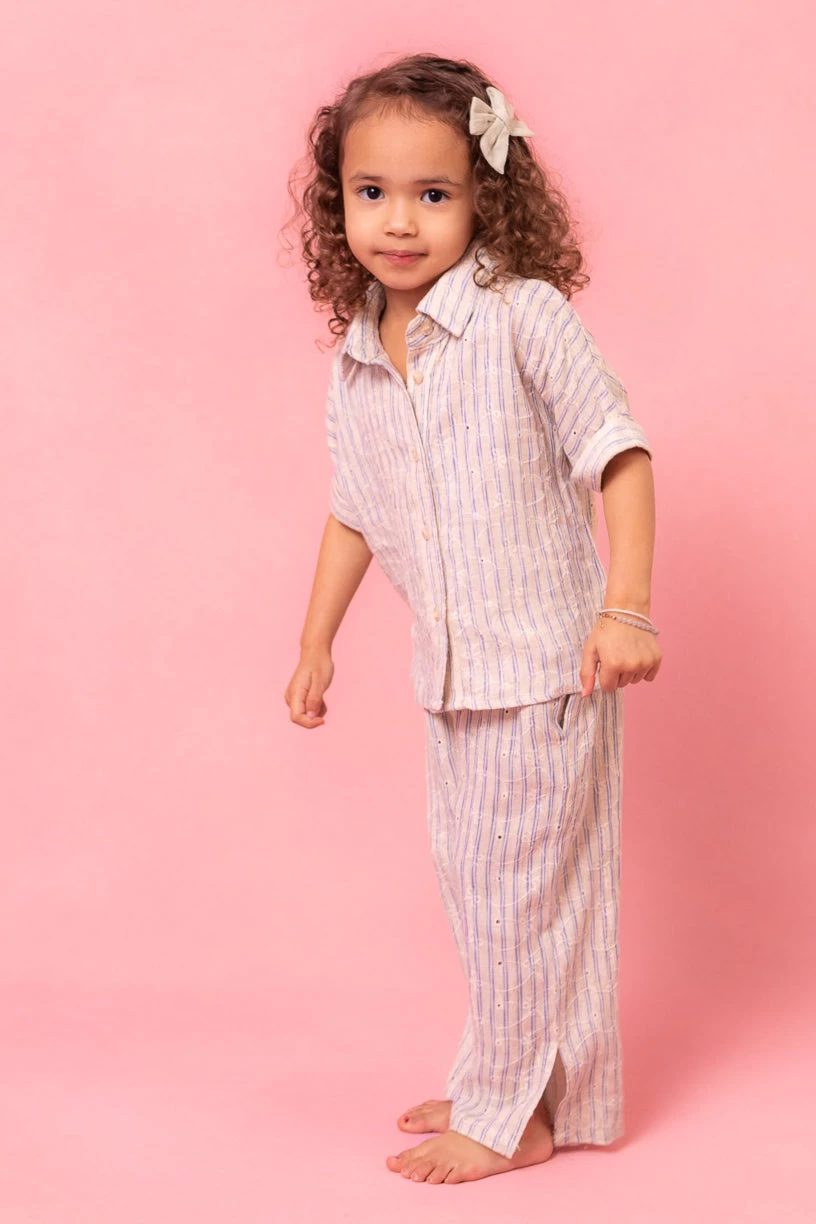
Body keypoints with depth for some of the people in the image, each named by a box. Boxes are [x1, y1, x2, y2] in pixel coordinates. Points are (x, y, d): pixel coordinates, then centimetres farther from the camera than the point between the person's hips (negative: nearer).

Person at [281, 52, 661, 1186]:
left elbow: (617, 451, -14)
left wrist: (626, 605, -22)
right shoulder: (355, 365, 5)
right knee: (472, 878, 16)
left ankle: (513, 1113, 15)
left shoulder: (524, 317, -13)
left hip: (546, 657, -7)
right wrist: (316, 641, 18)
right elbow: (355, 515, 17)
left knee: (519, 881, 1)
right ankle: (513, 1077, 33)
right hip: (451, 669, 7)